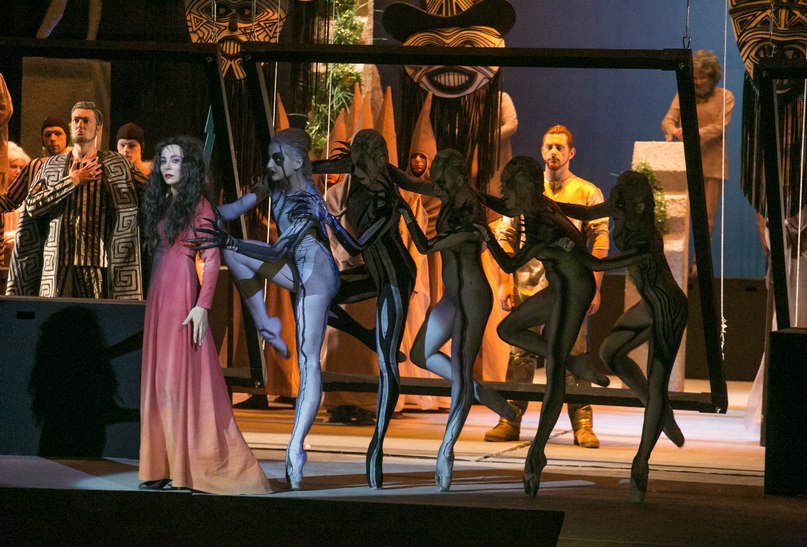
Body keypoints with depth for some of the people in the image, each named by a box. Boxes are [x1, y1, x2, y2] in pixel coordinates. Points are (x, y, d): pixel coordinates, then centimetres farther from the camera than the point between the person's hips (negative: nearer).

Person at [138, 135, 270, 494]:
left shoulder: (199, 205, -5)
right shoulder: (161, 204, 16)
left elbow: (212, 259, -11)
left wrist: (202, 306, -19)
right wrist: (154, 300, 12)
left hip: (183, 295, -8)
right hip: (159, 295, 8)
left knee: (183, 377, -8)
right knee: (159, 379, 6)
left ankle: (191, 468, -6)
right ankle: (164, 466, 8)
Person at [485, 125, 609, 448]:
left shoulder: (588, 194, 5)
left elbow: (600, 244, 2)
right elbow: (505, 237, 10)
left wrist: (594, 288, -5)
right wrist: (505, 282, 2)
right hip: (528, 287, 2)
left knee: (574, 355, -3)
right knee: (521, 353, 3)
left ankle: (583, 424, 0)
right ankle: (510, 420, 8)